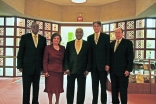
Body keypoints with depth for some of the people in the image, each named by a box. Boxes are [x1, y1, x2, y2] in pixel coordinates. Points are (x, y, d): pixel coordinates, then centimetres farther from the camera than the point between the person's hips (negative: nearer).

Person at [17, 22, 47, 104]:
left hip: (38, 67, 3)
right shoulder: (25, 37, 0)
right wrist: (20, 66, -7)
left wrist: (44, 66, 3)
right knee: (26, 87, 4)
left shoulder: (43, 39, 6)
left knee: (36, 87, 11)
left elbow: (44, 53, 7)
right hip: (27, 66, -2)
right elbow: (20, 52, -2)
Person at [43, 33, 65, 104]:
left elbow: (64, 59, 9)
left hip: (59, 71, 3)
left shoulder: (63, 48, 5)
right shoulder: (48, 48, -3)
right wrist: (45, 71, -10)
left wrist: (64, 69, 4)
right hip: (50, 71, -3)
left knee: (58, 87, 10)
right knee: (50, 87, 4)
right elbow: (45, 60, -4)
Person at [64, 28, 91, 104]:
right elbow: (66, 57, 5)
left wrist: (87, 69, -6)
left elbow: (89, 58, 2)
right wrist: (66, 68, -5)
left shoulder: (87, 44, 4)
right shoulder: (69, 44, 7)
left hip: (82, 71, -1)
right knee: (70, 89, 9)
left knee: (81, 89, 7)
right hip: (71, 70, 1)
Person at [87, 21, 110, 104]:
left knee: (103, 84, 7)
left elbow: (108, 51, -3)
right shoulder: (89, 37, 10)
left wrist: (107, 64, -10)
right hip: (93, 65, 3)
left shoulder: (106, 37, 1)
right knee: (94, 84, 9)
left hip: (102, 64, -3)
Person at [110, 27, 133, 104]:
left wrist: (128, 69, -14)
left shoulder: (128, 42, -2)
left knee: (123, 89, 1)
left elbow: (130, 57, -7)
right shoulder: (112, 43, 13)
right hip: (113, 70, 5)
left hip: (123, 70, -5)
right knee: (114, 89, 11)